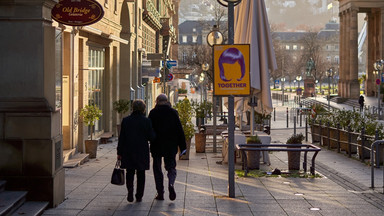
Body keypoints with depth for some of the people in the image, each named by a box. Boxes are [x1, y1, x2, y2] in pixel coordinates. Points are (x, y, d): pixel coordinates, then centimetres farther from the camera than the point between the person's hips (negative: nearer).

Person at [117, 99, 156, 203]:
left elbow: (121, 138, -2)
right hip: (142, 152, -1)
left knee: (130, 172, 12)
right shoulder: (146, 121, -8)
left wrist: (119, 152, 3)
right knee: (141, 174, 11)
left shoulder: (126, 120, -3)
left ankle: (130, 189, -11)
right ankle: (139, 196, 14)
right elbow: (151, 137, -9)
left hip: (128, 151, 1)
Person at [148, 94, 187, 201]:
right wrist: (182, 146, 4)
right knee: (171, 167, 11)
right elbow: (179, 130, -1)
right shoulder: (173, 112, 0)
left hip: (156, 146, -1)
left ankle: (160, 193, 8)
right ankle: (171, 184, -17)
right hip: (171, 146, 1)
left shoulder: (153, 113, -5)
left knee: (157, 169, 9)